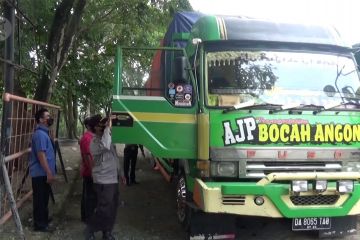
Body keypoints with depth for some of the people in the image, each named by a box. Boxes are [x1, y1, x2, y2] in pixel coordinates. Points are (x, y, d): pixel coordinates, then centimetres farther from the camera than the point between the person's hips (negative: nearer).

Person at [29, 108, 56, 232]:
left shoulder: (44, 132, 13)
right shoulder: (40, 134, -19)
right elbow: (41, 155, -24)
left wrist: (49, 172, 23)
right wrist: (49, 173, -24)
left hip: (43, 173, 10)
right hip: (41, 173, -10)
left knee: (44, 197, 19)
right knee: (40, 199, 0)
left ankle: (43, 219, 32)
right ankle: (39, 224, 9)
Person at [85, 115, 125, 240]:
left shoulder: (107, 138, 12)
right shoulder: (95, 142, -16)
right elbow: (105, 146, -41)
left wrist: (120, 173, 20)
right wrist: (108, 128, -33)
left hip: (113, 180, 9)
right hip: (103, 181, -9)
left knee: (112, 209, 14)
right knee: (104, 209, -6)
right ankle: (90, 229, 14)